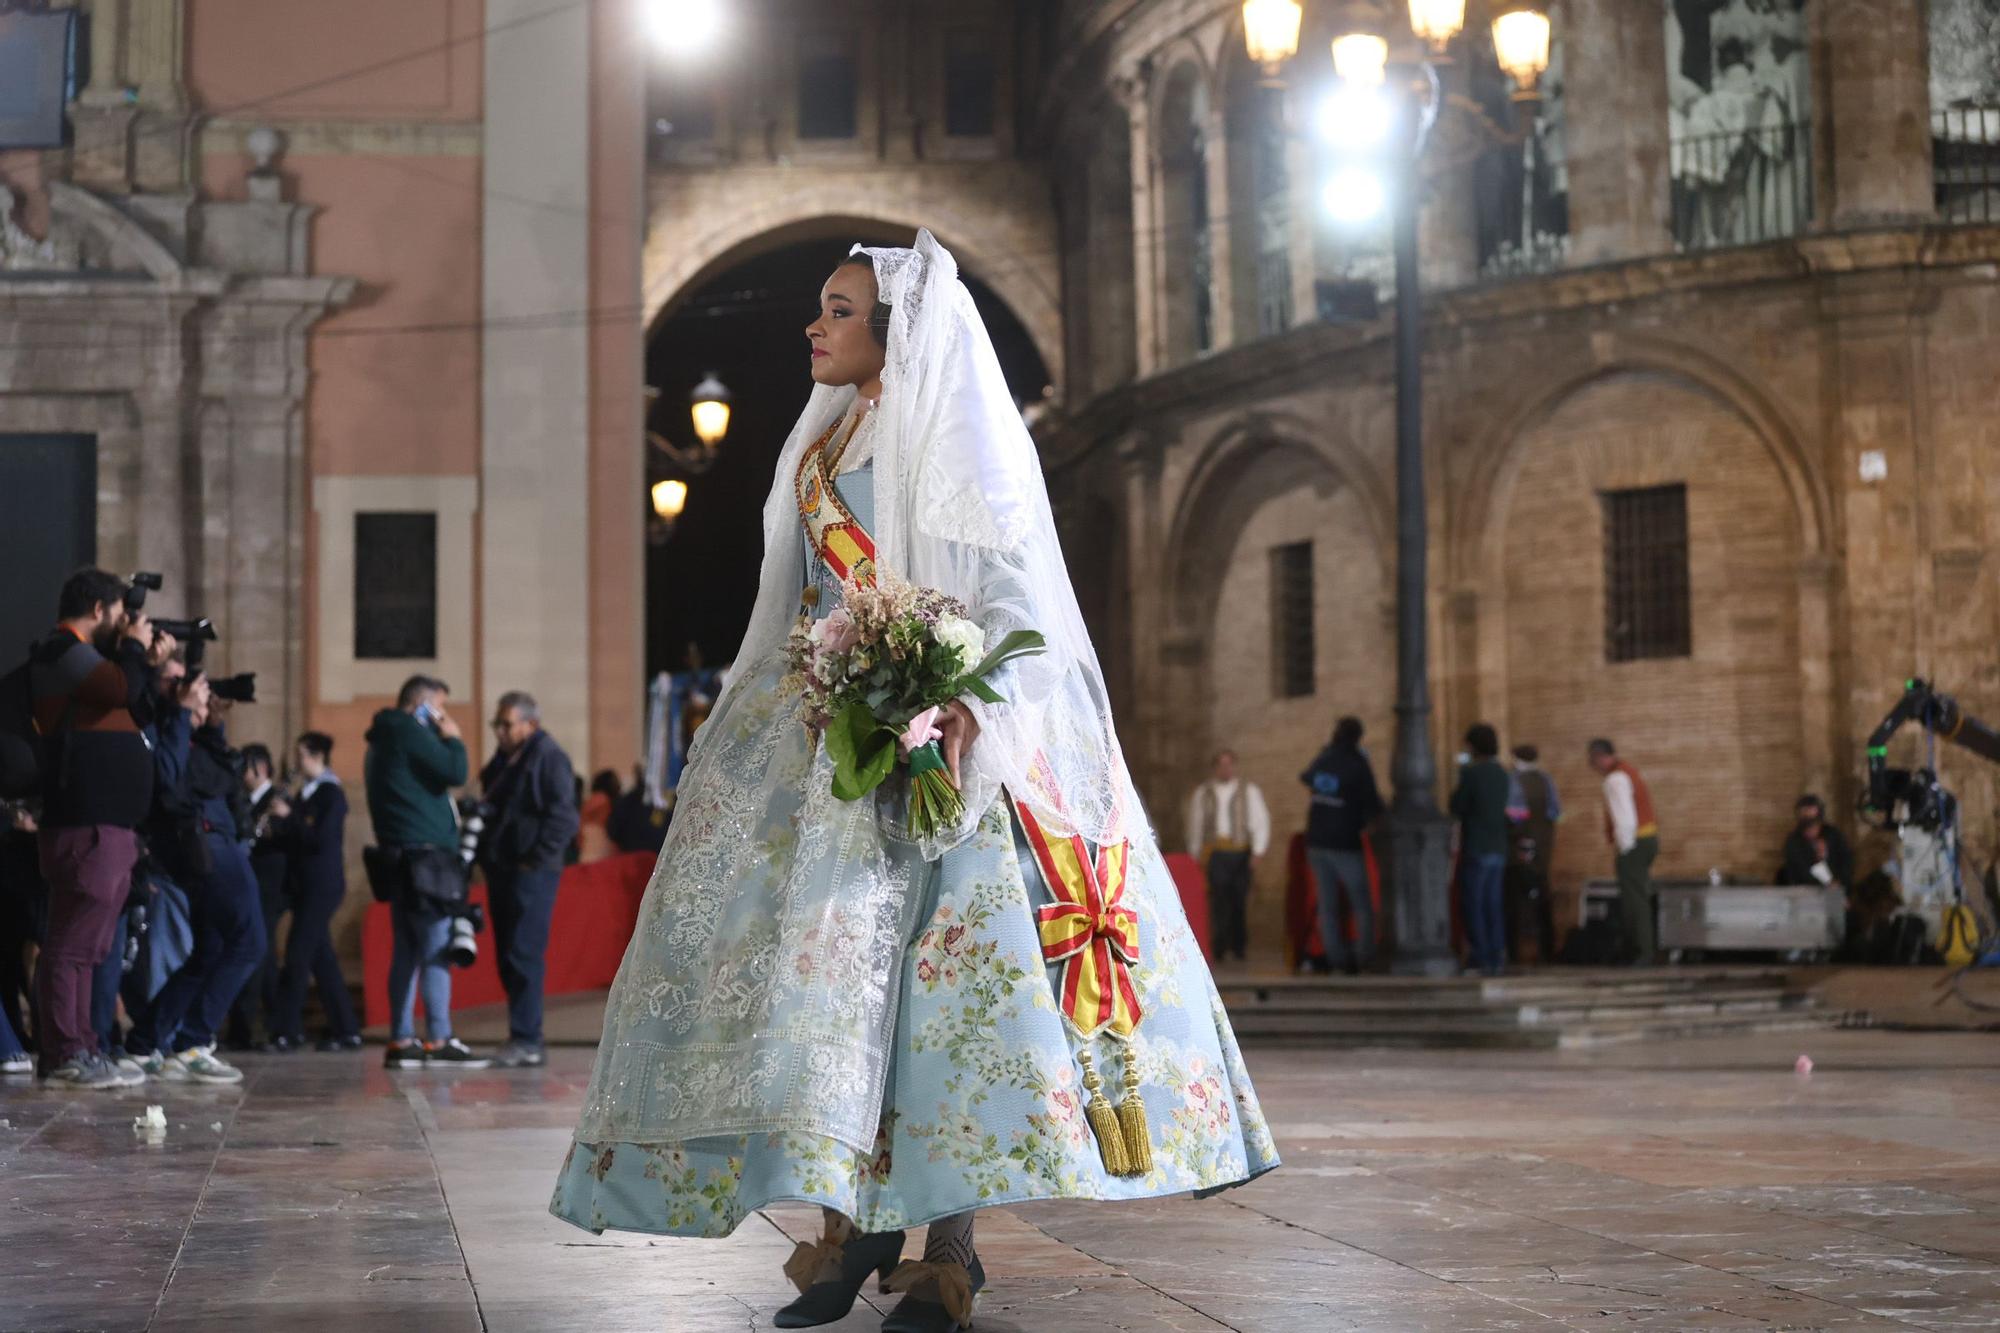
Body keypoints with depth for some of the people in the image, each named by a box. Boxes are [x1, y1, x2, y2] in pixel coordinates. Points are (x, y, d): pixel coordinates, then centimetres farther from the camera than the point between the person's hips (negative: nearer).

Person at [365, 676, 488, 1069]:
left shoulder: (385, 738, 22)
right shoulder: (409, 732, -9)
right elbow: (455, 773, -14)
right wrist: (454, 739, -1)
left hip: (403, 858, 10)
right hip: (424, 853, -10)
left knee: (407, 949, 9)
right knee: (437, 948, -11)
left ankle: (401, 1041, 9)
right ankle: (439, 1041, -14)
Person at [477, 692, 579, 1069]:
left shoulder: (548, 756, -9)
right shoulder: (504, 759, 19)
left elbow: (563, 816, -16)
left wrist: (534, 859, -17)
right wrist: (486, 855, 14)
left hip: (530, 873, -9)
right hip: (502, 870, 9)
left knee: (523, 956, -13)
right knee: (508, 958, 9)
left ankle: (527, 1042, -13)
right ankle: (523, 1038, 14)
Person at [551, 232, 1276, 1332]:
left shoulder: (961, 435, -1)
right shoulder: (821, 444, 20)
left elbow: (1009, 593, -11)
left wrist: (967, 703, -28)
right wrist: (745, 728, 16)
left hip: (937, 733, -7)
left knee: (940, 958, -13)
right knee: (826, 953, -3)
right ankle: (845, 1225, -1)